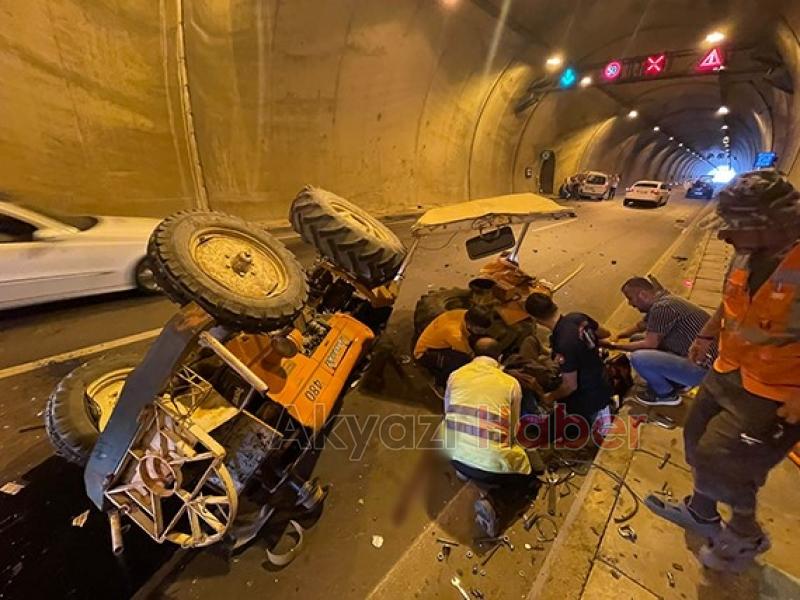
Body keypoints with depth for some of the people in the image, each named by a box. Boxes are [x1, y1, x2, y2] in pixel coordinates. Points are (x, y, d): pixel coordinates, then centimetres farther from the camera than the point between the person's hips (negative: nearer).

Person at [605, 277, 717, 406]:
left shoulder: (661, 307, -24)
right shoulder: (661, 299, 7)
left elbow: (649, 344, -20)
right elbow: (641, 325, 23)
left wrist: (615, 346, -12)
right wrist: (618, 336, 12)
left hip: (703, 368, -10)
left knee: (638, 358, -24)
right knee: (638, 341, 13)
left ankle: (667, 394, 3)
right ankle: (679, 382, 19)